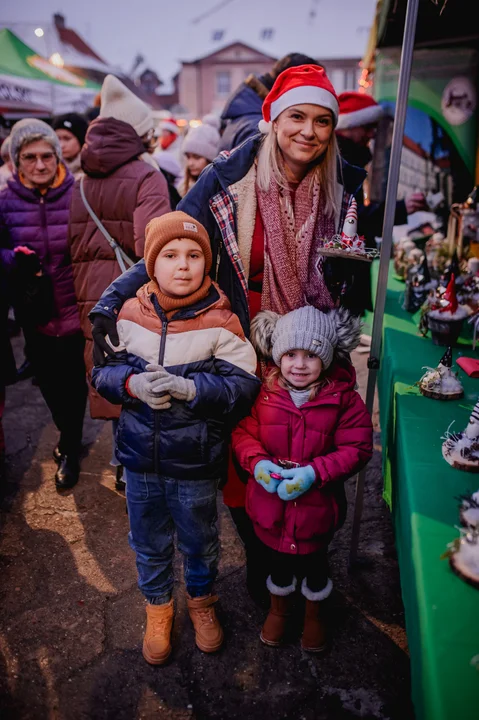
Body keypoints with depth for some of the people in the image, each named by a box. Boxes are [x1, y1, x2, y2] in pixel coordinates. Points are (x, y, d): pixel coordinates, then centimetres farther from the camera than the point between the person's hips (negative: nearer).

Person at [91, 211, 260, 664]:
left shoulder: (220, 322, -14)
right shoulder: (131, 314, -6)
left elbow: (244, 387, -17)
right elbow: (102, 371, -1)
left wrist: (190, 388, -32)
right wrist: (133, 384, -22)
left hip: (196, 462, -2)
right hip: (140, 457, 2)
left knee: (199, 541, 21)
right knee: (149, 543, 22)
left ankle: (201, 601, 52)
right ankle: (158, 609, 50)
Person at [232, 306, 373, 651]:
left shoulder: (344, 399, -16)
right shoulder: (263, 393, -12)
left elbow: (357, 449, -15)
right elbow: (242, 432, -5)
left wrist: (314, 472, -26)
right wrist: (256, 461, -24)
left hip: (318, 504, -1)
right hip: (271, 503, 2)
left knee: (315, 563, 25)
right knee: (277, 561, 26)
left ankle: (315, 613, 56)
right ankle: (280, 608, 58)